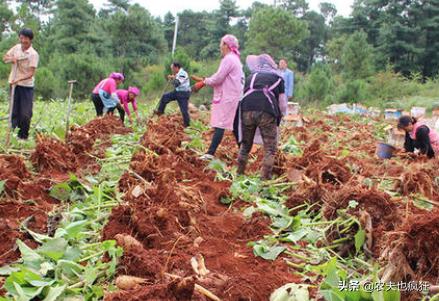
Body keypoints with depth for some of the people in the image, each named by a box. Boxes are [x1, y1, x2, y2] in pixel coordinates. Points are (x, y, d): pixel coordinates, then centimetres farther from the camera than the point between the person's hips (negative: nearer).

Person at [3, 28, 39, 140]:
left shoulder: (33, 54, -13)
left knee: (25, 114, -2)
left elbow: (31, 73, -18)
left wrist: (19, 79, -31)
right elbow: (5, 58, 13)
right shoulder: (16, 48, 4)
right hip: (14, 84, 4)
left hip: (27, 86, -4)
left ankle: (23, 136, 10)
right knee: (14, 111, 9)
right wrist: (11, 59, -10)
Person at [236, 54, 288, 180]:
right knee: (270, 148, 7)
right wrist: (280, 116, 33)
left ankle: (239, 174, 25)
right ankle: (265, 177, 1)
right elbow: (282, 103, 17)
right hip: (267, 112, -3)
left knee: (245, 145, 19)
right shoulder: (277, 77, 22)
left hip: (247, 109, 3)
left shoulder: (251, 76, 30)